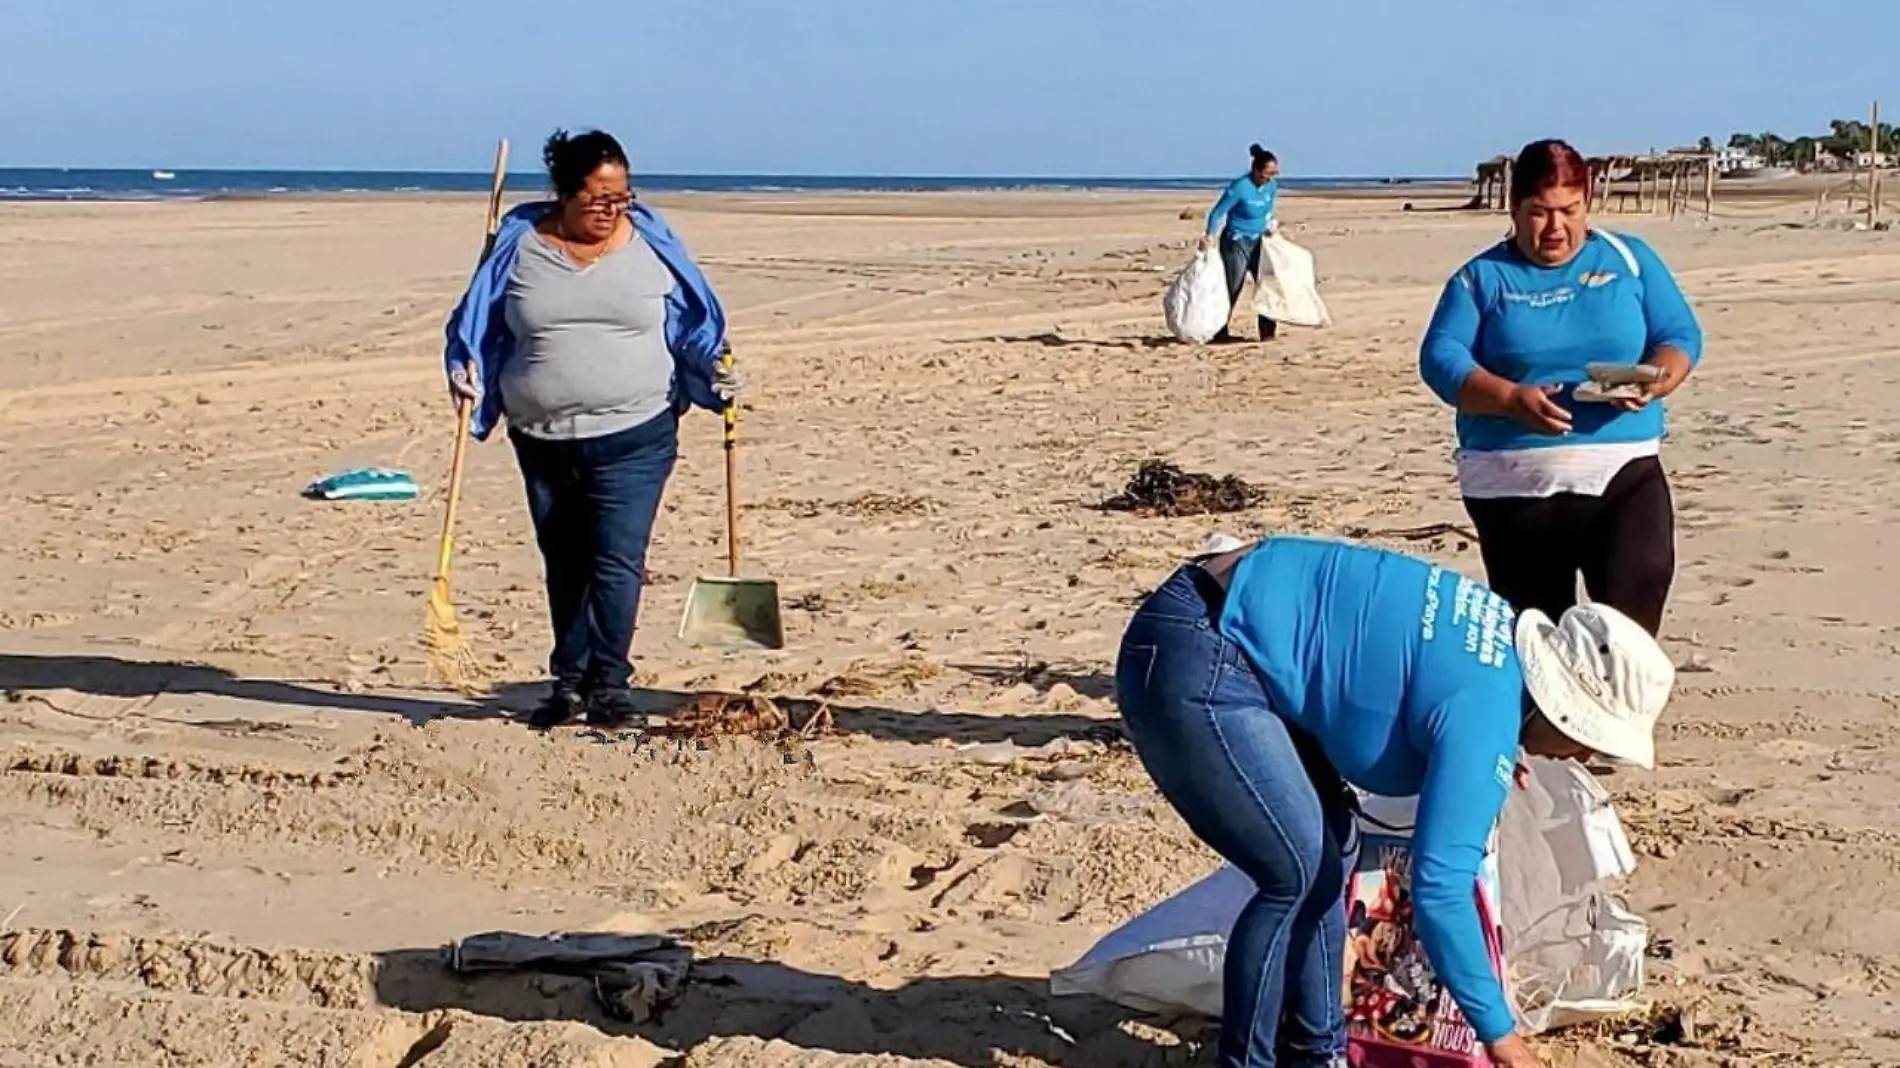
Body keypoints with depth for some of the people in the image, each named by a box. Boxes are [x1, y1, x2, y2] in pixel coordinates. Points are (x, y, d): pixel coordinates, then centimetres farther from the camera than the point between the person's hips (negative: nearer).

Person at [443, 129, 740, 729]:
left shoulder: (650, 242, 2)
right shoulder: (521, 243, 4)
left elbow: (695, 325, 8)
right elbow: (479, 324, 9)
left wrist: (714, 373, -8)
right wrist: (466, 371, -6)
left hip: (634, 436, -2)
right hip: (542, 439, 3)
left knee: (616, 561, -10)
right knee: (564, 565, 12)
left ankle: (608, 684, -1)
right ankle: (569, 684, 23)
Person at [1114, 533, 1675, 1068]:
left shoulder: (1503, 636, 10)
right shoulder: (1484, 711, -18)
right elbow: (1439, 886, -21)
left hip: (1229, 644, 10)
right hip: (1189, 663, -10)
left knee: (1330, 844, 12)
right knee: (1297, 872, -10)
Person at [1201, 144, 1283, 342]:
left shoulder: (1272, 186, -3)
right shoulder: (1239, 187, -22)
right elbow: (1218, 212, -17)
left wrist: (1270, 224, 6)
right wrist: (1210, 236, -24)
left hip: (1258, 241, 6)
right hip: (1236, 242, -6)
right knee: (1232, 289, -5)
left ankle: (1268, 332, 8)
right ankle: (1220, 332, 6)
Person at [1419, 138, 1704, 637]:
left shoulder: (1631, 259, 10)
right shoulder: (1483, 277, 5)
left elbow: (1681, 336, 8)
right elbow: (1440, 358, -5)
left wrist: (1656, 380, -15)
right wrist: (1511, 398, -22)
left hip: (1624, 471, 0)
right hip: (1512, 486, 0)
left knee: (1639, 583, -22)